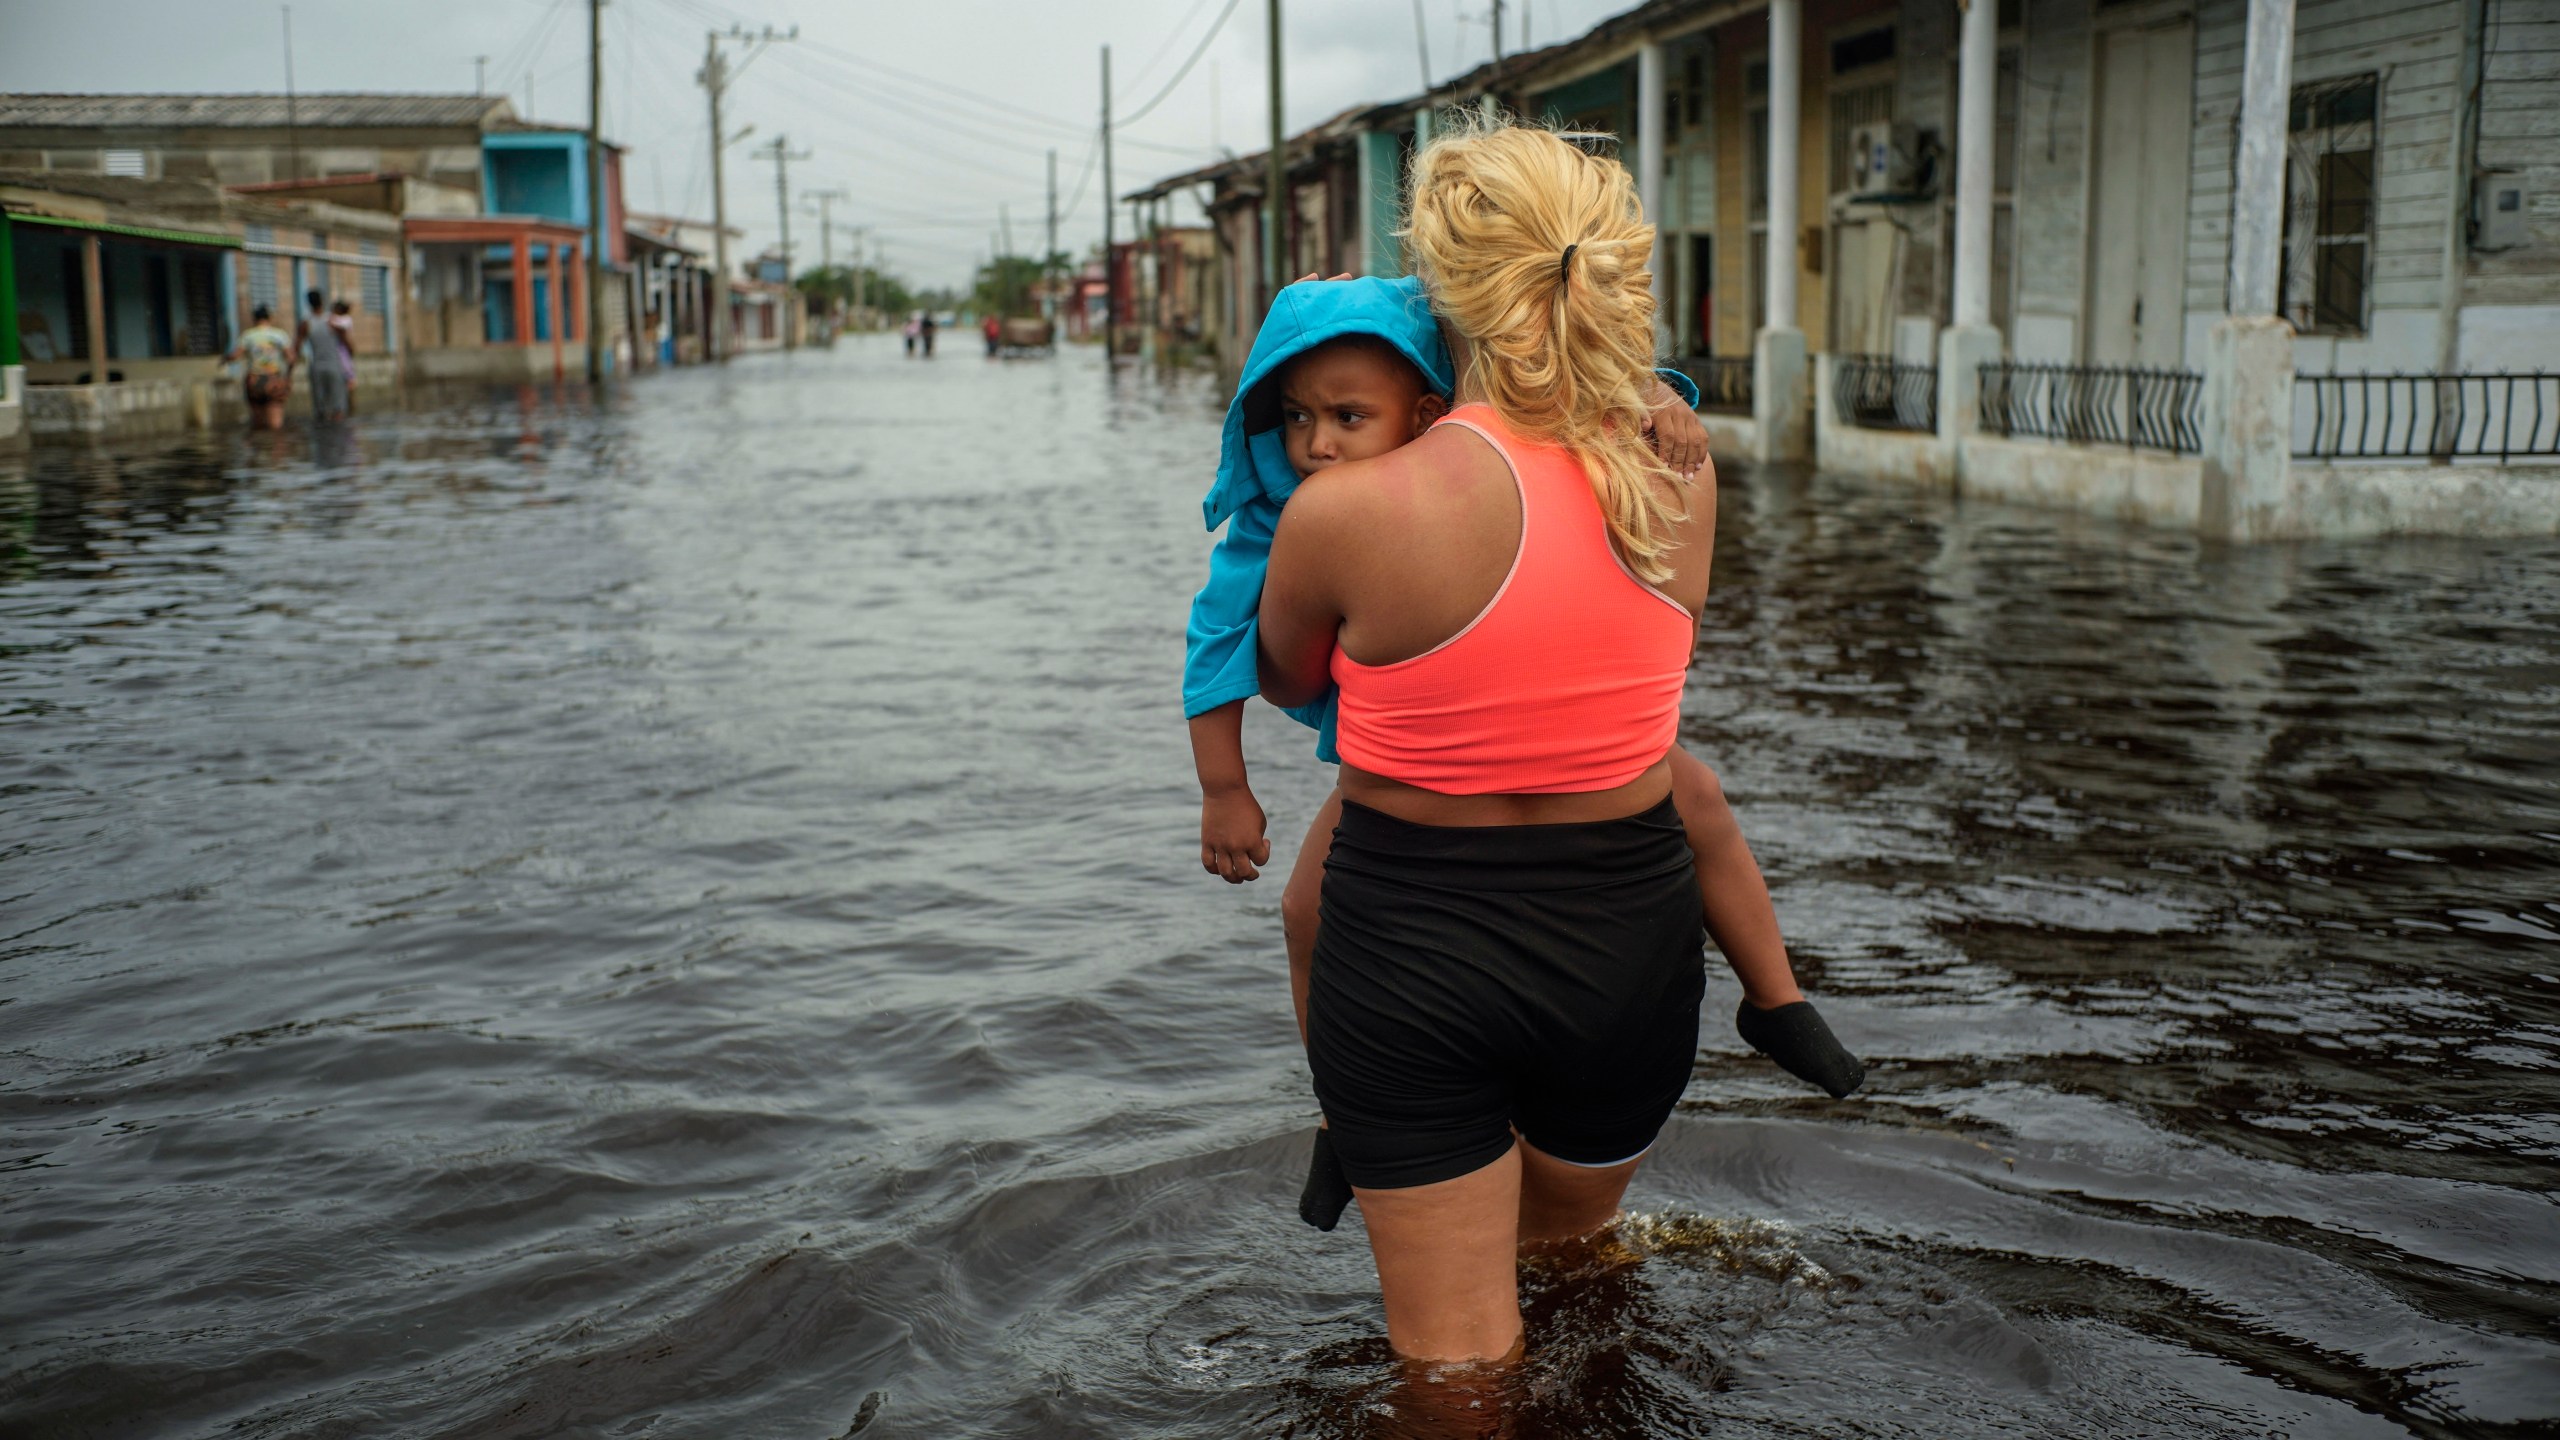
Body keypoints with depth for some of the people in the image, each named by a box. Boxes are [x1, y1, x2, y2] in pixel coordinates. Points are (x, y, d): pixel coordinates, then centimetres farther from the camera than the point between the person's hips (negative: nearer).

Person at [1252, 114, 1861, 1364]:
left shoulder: (1343, 512, -20)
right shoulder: (1681, 483, -9)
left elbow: (1285, 682, 1)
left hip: (1413, 948, -3)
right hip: (1628, 937, 4)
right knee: (1573, 1247, 32)